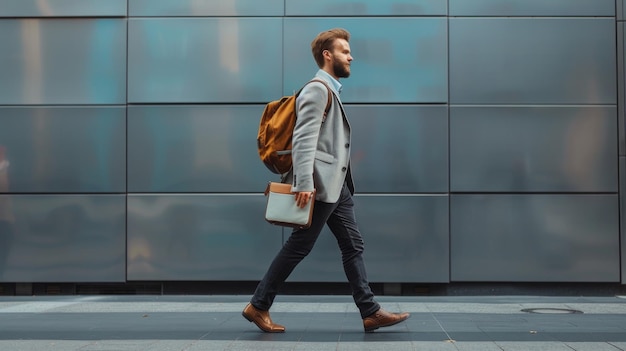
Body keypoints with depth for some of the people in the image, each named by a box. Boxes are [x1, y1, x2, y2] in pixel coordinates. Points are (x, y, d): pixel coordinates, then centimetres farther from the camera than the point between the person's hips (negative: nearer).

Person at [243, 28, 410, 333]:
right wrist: (304, 184, -29)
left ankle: (370, 312, 8)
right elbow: (304, 139, -21)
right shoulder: (317, 89, -11)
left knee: (353, 246, 6)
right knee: (298, 247, -3)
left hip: (336, 184, 10)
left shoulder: (330, 90, 20)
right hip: (321, 185, -10)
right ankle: (258, 306, 8)